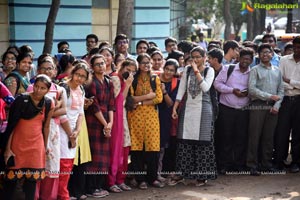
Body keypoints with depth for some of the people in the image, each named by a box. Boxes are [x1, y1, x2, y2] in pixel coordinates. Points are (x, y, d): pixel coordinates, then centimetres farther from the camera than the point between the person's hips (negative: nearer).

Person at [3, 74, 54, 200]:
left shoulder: (49, 104, 0)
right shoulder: (21, 100, -12)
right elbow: (11, 125, -10)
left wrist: (45, 147, 15)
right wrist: (8, 148, -12)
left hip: (36, 145, 3)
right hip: (17, 143, -3)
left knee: (33, 178, 3)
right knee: (12, 177, 2)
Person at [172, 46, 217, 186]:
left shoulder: (209, 70, 2)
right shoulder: (187, 70, 10)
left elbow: (205, 87, -14)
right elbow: (181, 90, 8)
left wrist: (197, 71, -13)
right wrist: (174, 108, 2)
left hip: (203, 108, -3)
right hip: (187, 108, 3)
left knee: (202, 142, -2)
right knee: (185, 142, 1)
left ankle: (202, 175, 5)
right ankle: (183, 173, 9)